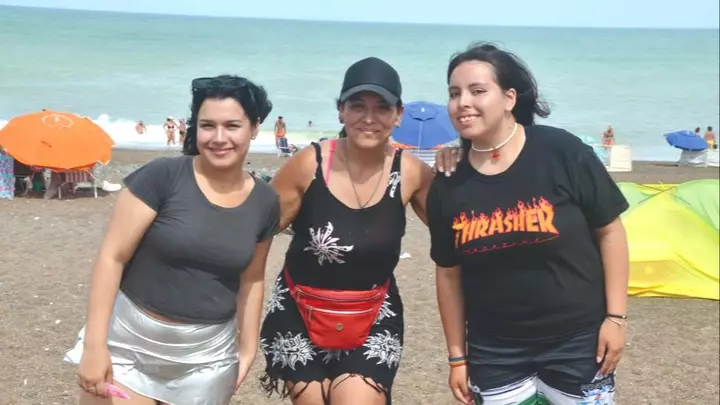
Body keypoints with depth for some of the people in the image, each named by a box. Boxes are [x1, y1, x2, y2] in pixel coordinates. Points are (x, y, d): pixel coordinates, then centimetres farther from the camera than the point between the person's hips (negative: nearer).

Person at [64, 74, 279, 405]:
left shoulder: (265, 202, 0)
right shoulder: (162, 176, -12)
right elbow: (112, 256, -12)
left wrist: (248, 347, 13)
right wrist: (95, 344, -15)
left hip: (208, 355, 3)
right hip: (131, 341, -3)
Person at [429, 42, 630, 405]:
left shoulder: (561, 151, -13)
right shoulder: (448, 186, -4)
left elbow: (610, 231, -6)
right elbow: (449, 273, 4)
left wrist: (616, 316, -8)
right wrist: (457, 356, 6)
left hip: (576, 342, -2)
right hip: (494, 353, 3)